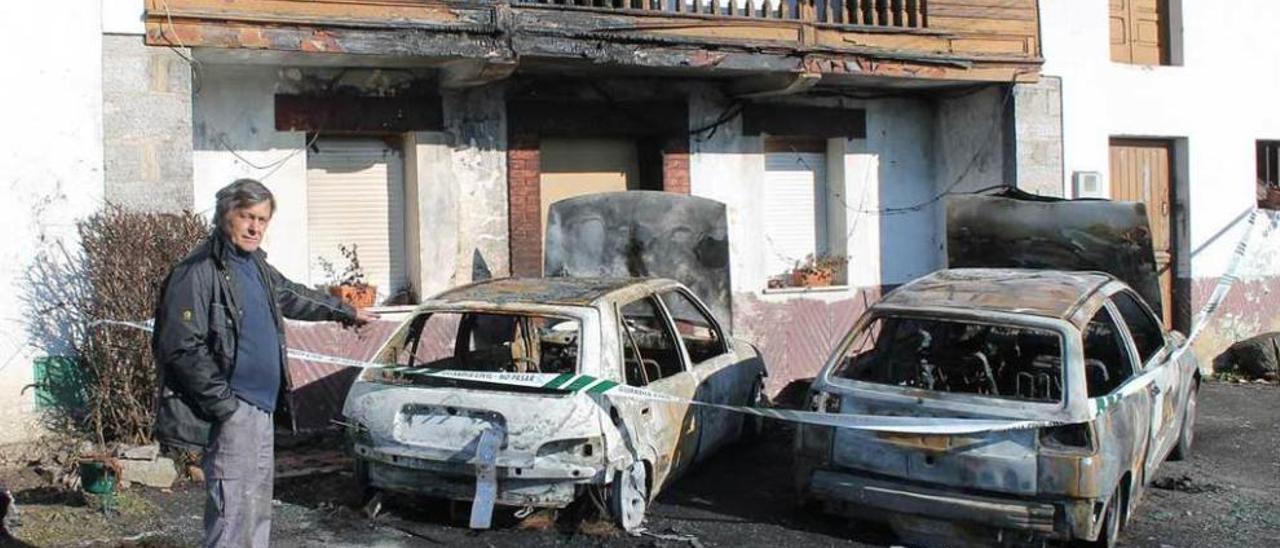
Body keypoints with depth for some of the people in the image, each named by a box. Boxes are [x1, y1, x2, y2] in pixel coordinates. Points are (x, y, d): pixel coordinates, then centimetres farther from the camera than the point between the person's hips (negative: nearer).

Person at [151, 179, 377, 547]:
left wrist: (347, 312, 42)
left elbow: (294, 296, 32)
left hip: (261, 408, 10)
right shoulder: (199, 272, -15)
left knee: (258, 506, 17)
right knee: (234, 511, -11)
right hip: (231, 412, -10)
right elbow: (183, 348, -20)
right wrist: (224, 403, -20)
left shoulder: (255, 264, 14)